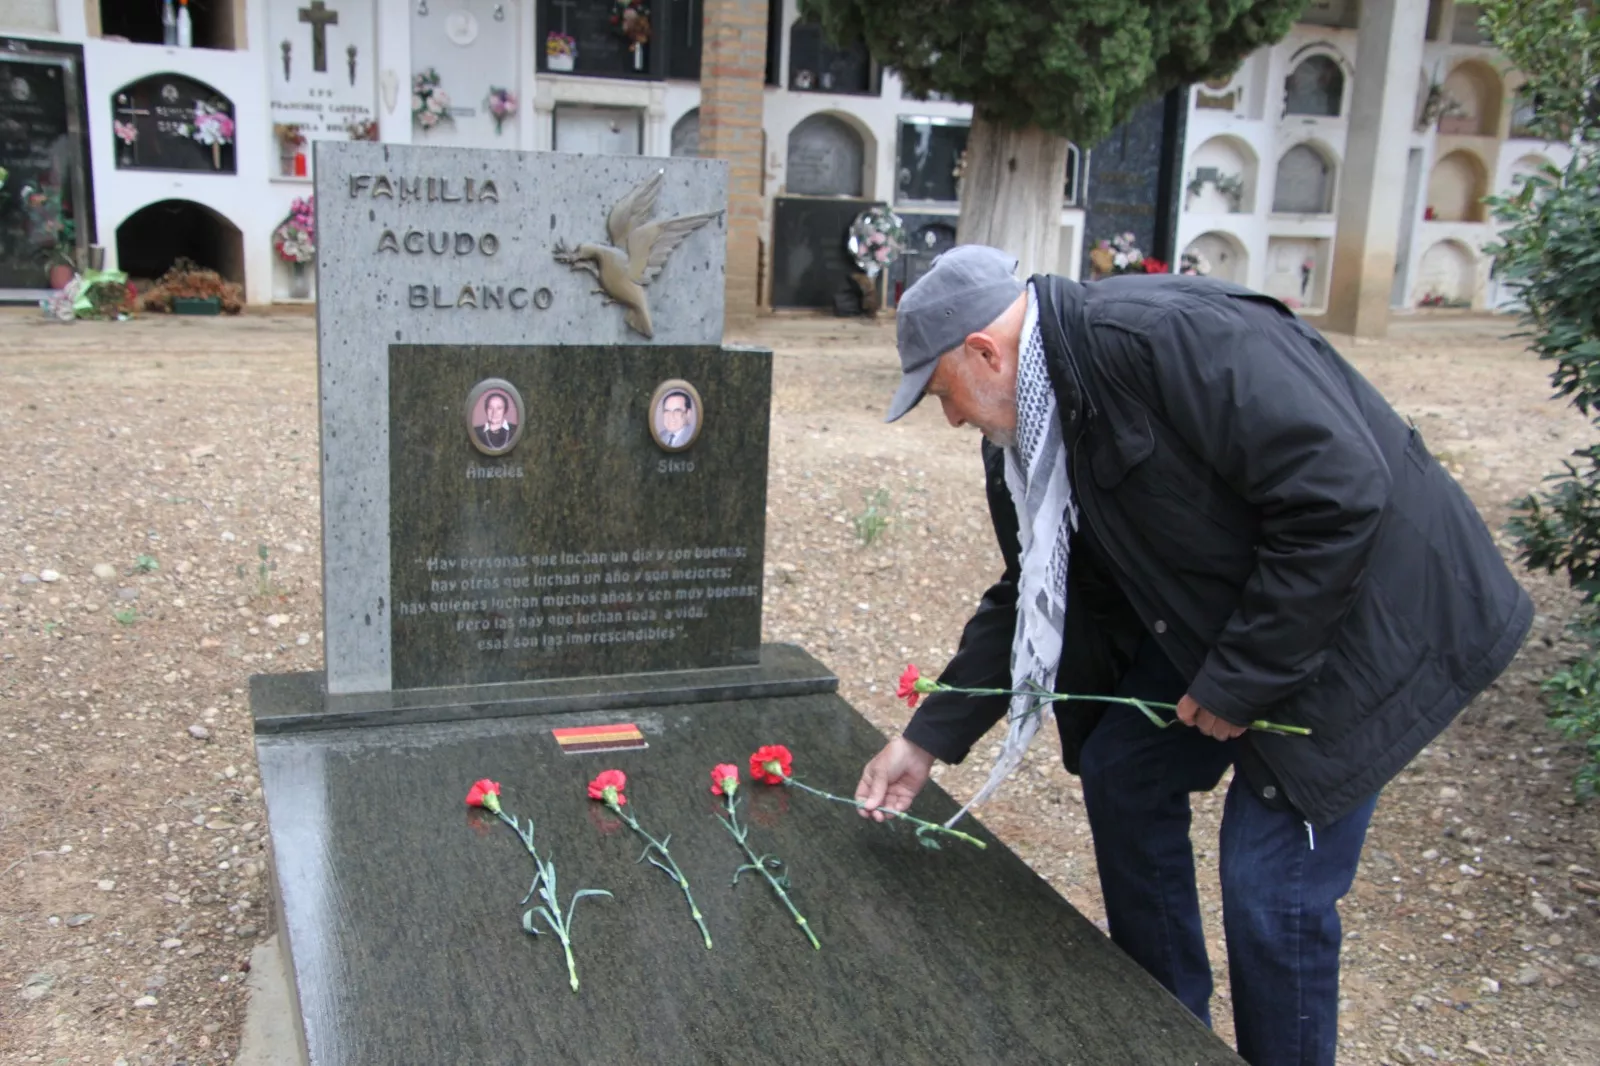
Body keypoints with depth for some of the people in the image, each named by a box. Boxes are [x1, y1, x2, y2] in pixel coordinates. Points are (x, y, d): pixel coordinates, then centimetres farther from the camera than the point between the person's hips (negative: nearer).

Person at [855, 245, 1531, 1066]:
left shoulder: (1166, 333, -28)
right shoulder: (1026, 429, 1)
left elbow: (1340, 492, -31)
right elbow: (1029, 601, 10)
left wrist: (1240, 677, -23)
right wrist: (929, 739, 7)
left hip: (1366, 618, -9)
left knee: (1268, 879, -9)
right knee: (1121, 768, 11)